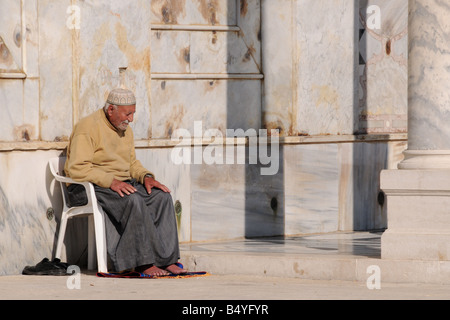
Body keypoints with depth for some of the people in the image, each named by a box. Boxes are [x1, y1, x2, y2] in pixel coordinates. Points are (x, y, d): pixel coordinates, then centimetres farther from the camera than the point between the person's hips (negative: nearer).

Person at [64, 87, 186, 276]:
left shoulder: (125, 130, 15)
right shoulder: (88, 127, -13)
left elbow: (132, 163, 24)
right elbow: (77, 168, -22)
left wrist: (146, 177, 1)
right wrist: (111, 181, -29)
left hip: (121, 184, 8)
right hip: (87, 189, -8)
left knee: (162, 196, -14)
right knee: (133, 200, -34)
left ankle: (166, 260, -17)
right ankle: (143, 262, -31)